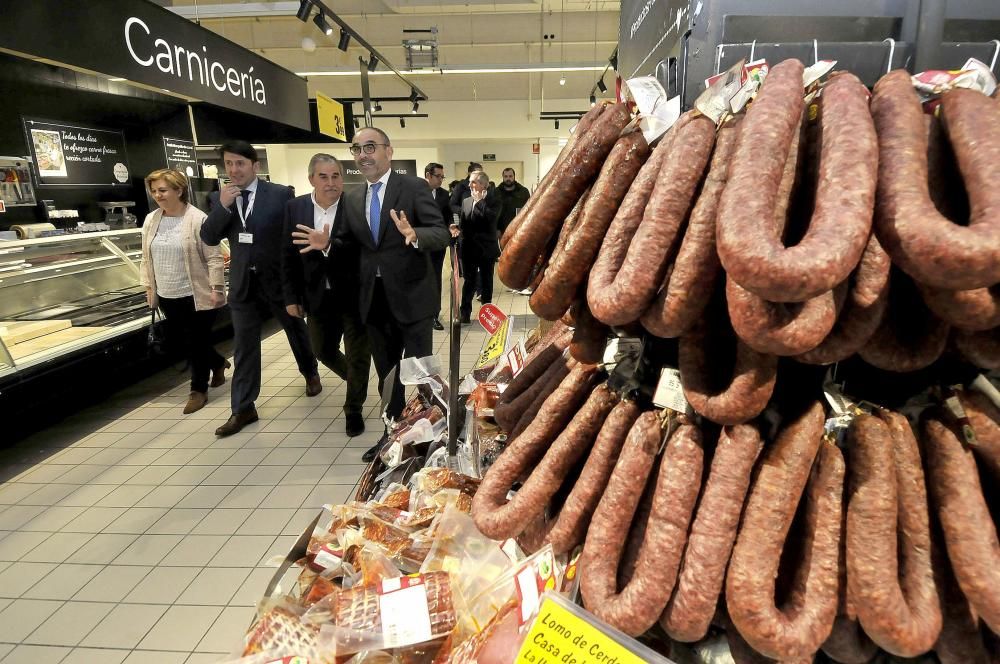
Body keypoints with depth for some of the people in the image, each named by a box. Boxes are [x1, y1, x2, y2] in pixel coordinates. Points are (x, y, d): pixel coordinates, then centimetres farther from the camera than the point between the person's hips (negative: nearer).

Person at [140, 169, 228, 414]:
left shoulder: (198, 219, -12)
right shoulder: (151, 220, 6)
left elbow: (214, 258, -12)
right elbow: (146, 258, 14)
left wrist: (216, 288, -16)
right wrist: (149, 286, 11)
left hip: (196, 295, -6)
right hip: (167, 296, 7)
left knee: (196, 343, 2)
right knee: (181, 340, 15)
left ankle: (199, 391, 17)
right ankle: (218, 363, 40)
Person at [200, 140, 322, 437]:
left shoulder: (280, 193, -7)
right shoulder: (218, 198, 3)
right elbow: (208, 238, -3)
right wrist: (223, 205, -17)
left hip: (279, 278, -2)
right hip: (243, 283, 3)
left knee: (296, 331, 17)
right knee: (244, 346, 7)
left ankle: (311, 373, 43)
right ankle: (243, 409, 15)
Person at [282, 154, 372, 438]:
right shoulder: (295, 207, 1)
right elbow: (289, 256, 4)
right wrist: (291, 297, 3)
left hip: (355, 295, -4)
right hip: (319, 297, 4)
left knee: (358, 355, 8)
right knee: (323, 351, 19)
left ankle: (354, 409, 29)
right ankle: (356, 380, 48)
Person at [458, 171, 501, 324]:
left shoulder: (493, 201, -4)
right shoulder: (466, 201, 10)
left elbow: (490, 217, -23)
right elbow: (462, 224, 12)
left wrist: (479, 200, -15)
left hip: (487, 248, -3)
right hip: (469, 248, 3)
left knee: (486, 281, 9)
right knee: (469, 281, 3)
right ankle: (465, 314, 6)